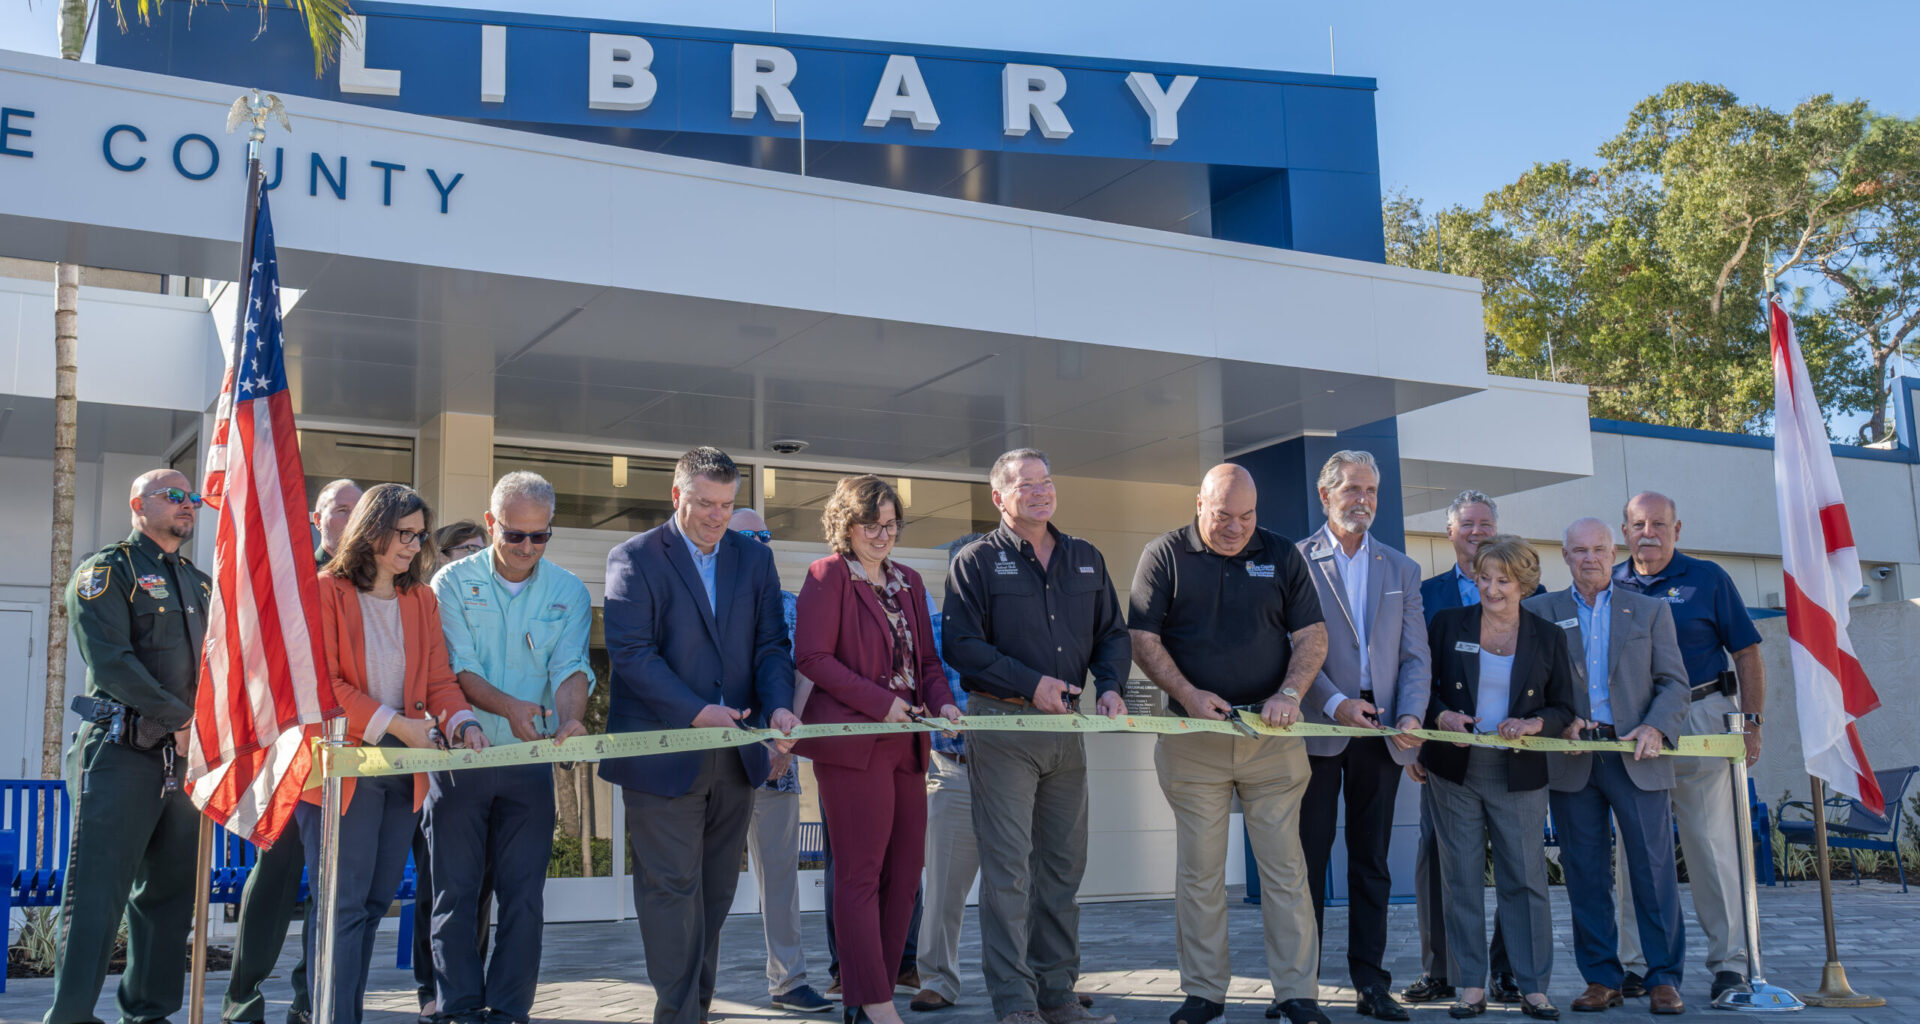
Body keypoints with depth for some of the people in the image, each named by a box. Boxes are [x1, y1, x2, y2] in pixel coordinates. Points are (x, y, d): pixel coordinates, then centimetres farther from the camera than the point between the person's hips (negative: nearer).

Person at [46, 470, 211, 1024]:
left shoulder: (199, 584, 19)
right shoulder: (107, 570, -2)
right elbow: (111, 662, -14)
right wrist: (182, 717, -17)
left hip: (185, 754, 7)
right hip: (123, 750, -7)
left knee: (169, 890, 10)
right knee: (99, 890, -6)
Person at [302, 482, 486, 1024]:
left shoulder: (421, 599, 15)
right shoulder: (324, 591, -4)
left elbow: (438, 678, 13)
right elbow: (321, 682, -10)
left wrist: (462, 722, -7)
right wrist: (395, 724, -15)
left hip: (402, 769, 6)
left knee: (376, 900, 9)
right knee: (344, 903, -6)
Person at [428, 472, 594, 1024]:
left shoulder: (568, 591, 4)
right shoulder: (453, 582, -1)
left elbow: (571, 667, -6)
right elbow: (457, 668, -9)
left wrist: (569, 720, -27)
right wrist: (508, 706, -26)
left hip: (530, 760, 1)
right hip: (460, 753, -1)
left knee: (523, 895, 2)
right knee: (456, 891, 3)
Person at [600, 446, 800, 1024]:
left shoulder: (755, 559, 12)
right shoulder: (634, 559, -4)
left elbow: (771, 644, 9)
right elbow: (631, 652, -12)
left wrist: (779, 705, -11)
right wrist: (696, 711, -20)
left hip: (736, 754, 5)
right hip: (663, 754, -5)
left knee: (716, 889, 12)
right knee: (672, 887, -3)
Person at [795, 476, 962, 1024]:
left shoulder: (908, 583, 19)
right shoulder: (828, 575, -3)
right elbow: (812, 656, -11)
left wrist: (941, 701, 1)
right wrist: (880, 702, -15)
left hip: (905, 743, 7)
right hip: (852, 742, -7)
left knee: (905, 871, 7)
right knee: (861, 873, -3)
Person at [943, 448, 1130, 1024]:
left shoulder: (1086, 560, 14)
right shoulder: (977, 562, -2)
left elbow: (1113, 633, 17)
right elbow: (960, 643, -9)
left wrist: (1111, 686, -2)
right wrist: (1031, 684, -15)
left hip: (1067, 727, 5)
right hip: (1002, 722, -5)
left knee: (1064, 864, 10)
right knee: (1009, 867, -7)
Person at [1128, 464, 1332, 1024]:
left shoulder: (1281, 554, 7)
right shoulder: (1164, 555, 3)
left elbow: (1312, 635, 6)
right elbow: (1143, 639, -1)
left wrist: (1290, 692, -11)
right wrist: (1188, 694, -13)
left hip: (1271, 735, 1)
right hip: (1193, 739, -1)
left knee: (1285, 867, 0)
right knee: (1199, 871, 4)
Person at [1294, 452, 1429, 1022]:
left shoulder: (1401, 569, 15)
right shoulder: (1296, 562, 3)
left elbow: (1416, 655, 9)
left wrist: (1411, 714, -7)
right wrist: (1334, 703, -15)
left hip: (1382, 734, 4)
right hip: (1319, 729, -3)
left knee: (1372, 862, 7)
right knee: (1309, 858, 0)